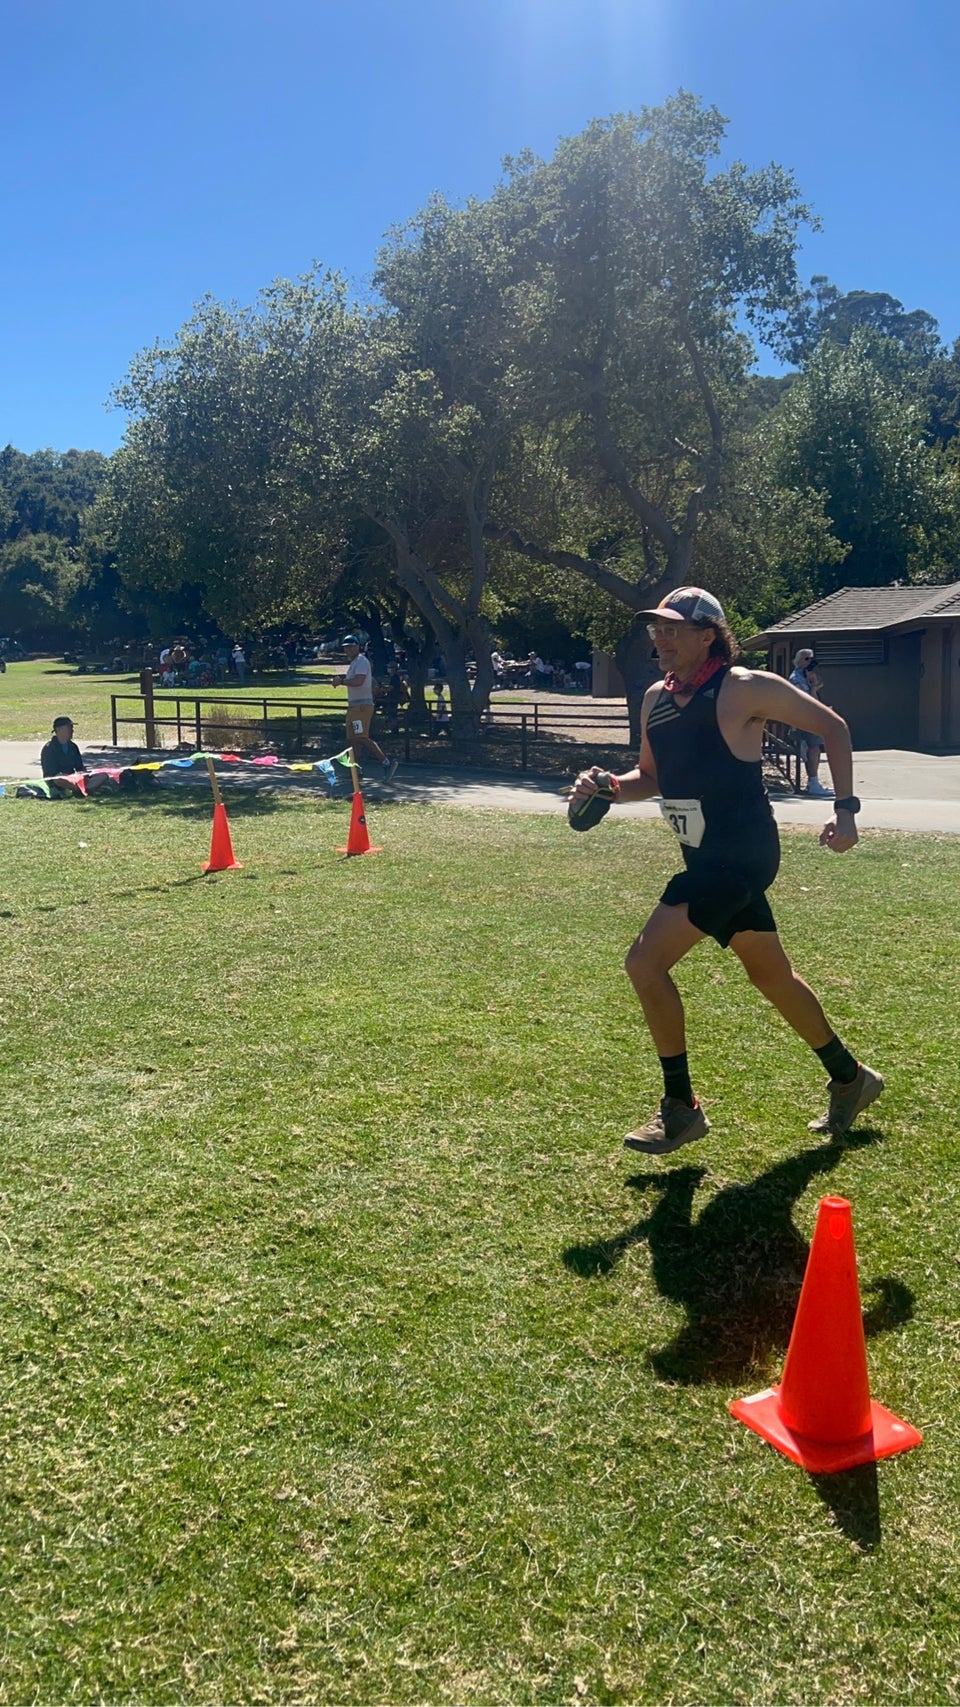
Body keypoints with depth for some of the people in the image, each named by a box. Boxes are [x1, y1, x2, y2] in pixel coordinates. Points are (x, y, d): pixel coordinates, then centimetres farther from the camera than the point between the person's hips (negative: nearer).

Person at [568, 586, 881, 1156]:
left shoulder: (744, 688, -13)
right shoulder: (656, 698, 8)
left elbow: (833, 727, -6)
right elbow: (651, 777, 20)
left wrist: (845, 809, -13)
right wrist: (608, 787, 0)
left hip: (741, 856, -8)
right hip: (706, 857, 8)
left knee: (646, 962, -14)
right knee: (771, 975, 19)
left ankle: (681, 1108, 1)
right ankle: (850, 1078, 39)